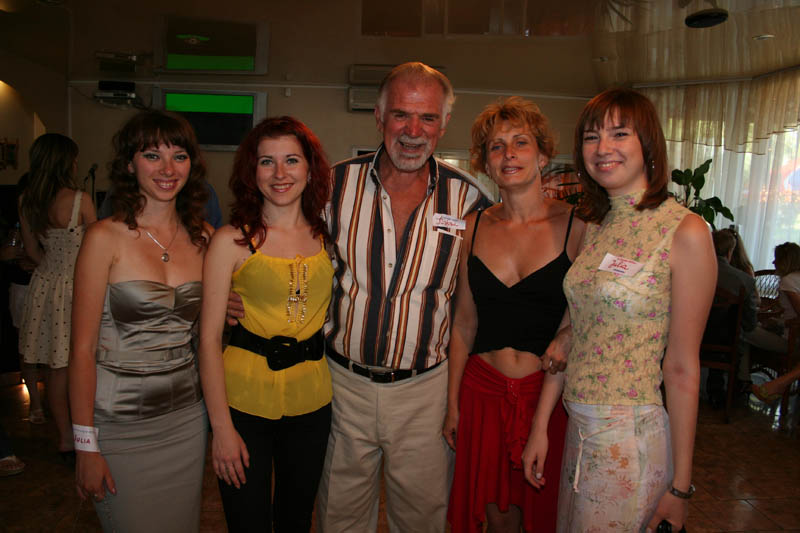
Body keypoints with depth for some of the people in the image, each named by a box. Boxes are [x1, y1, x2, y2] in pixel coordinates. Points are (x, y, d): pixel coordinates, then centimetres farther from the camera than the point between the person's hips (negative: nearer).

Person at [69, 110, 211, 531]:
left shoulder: (202, 236, 2)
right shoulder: (106, 237, -12)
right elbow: (83, 349, -11)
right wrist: (86, 444, -11)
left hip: (186, 417, 5)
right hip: (122, 425, -4)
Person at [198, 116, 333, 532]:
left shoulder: (326, 236, 3)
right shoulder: (232, 240, -7)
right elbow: (209, 337, -8)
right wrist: (222, 427, -11)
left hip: (312, 400, 3)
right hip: (245, 398, -3)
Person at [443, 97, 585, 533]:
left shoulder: (575, 225, -7)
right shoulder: (474, 227, 3)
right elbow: (464, 324, 7)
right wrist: (452, 405, 8)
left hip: (549, 393, -2)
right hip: (482, 391, 3)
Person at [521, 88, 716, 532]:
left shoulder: (686, 232, -13)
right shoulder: (595, 228, 6)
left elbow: (682, 368, -13)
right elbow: (572, 335, 7)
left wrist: (680, 485, -8)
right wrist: (539, 426, 6)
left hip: (632, 438, -6)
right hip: (578, 429, 6)